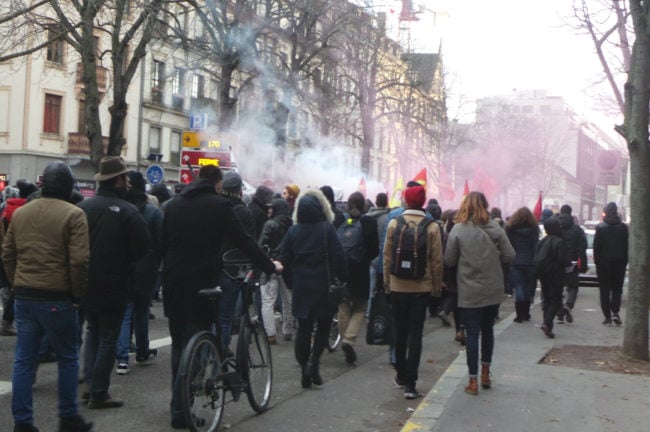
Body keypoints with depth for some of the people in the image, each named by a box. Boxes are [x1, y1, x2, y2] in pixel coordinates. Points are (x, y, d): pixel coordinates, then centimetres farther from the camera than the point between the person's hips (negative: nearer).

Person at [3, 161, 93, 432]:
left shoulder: (20, 213, 9)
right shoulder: (73, 215, -11)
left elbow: (7, 254, 12)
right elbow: (79, 260, -17)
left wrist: (17, 284, 18)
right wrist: (78, 294, -5)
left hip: (24, 297, 6)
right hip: (57, 298, -5)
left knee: (24, 360, 10)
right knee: (67, 359, 9)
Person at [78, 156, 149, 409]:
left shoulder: (83, 207, -4)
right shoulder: (128, 212, -17)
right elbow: (141, 248, -15)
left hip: (86, 283, 5)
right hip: (114, 285, -5)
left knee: (92, 332, 21)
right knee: (108, 338, 5)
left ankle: (90, 384, 19)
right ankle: (99, 393, 9)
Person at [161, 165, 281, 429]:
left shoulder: (173, 204, 11)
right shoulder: (219, 205, -5)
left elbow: (163, 242, 12)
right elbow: (243, 241, -5)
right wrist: (270, 267, 5)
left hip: (173, 282, 5)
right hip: (202, 281, -5)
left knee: (179, 344, 18)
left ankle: (179, 402, 27)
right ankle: (180, 411, 0)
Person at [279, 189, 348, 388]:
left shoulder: (292, 231, 3)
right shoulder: (327, 229, -7)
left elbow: (284, 260, 4)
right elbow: (338, 257, -10)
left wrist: (290, 283, 13)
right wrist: (342, 279, 1)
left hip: (300, 288, 3)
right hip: (323, 287, -3)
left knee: (303, 327, 10)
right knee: (324, 325, 11)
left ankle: (305, 371, 12)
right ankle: (314, 361, -6)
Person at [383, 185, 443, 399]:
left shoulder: (393, 224, -5)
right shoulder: (432, 227, -7)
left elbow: (387, 256, -1)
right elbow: (437, 260, -4)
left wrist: (386, 282, 9)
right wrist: (437, 287, 7)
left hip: (398, 286, 1)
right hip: (421, 287, -1)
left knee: (400, 332, 16)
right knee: (415, 335, 2)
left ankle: (401, 376, 27)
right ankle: (410, 383, -2)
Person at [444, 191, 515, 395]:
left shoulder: (458, 230, -10)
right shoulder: (495, 228, -4)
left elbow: (449, 260, -7)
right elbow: (509, 256, -4)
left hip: (470, 292, -2)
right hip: (493, 290, 3)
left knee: (472, 333, 4)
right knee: (488, 329, 19)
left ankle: (473, 381, 6)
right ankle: (485, 373, 28)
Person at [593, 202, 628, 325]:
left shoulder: (600, 227, -6)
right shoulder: (623, 227, -1)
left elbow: (596, 246, -6)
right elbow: (626, 246, 0)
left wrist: (597, 261, 1)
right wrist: (625, 261, 7)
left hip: (604, 262, -1)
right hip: (619, 262, 1)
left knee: (604, 290, 4)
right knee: (617, 289, 9)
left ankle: (607, 316, 2)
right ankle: (615, 312, -7)